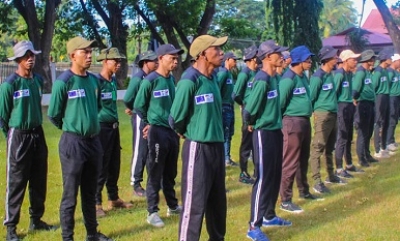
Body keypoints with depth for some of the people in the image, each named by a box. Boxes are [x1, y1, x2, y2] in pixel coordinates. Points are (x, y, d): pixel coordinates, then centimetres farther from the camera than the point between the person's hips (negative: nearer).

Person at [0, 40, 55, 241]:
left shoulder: (38, 80, 6)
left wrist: (35, 129, 16)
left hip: (38, 134, 6)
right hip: (19, 136, -6)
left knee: (39, 181, 13)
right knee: (16, 183, -2)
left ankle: (36, 220, 27)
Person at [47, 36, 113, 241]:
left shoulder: (94, 80, 6)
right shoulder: (63, 82, -13)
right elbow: (53, 115, -6)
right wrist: (72, 129, 7)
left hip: (94, 141, 6)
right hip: (73, 143, -6)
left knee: (90, 193, 17)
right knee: (70, 195, 1)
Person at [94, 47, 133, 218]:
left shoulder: (114, 80, 10)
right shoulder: (96, 81, -15)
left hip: (114, 127, 8)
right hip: (101, 128, -8)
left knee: (114, 165, 16)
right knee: (100, 167, -2)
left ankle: (113, 199, 28)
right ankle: (95, 203, 7)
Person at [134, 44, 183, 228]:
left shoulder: (172, 79, 6)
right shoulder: (150, 80, -13)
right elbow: (139, 106, -5)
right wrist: (149, 123, 3)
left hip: (172, 130, 6)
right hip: (157, 131, -6)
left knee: (170, 172, 17)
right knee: (155, 173, 0)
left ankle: (173, 206, 30)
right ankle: (152, 212, 8)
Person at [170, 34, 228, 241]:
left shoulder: (213, 78, 9)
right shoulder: (190, 81, -17)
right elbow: (176, 118, -16)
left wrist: (217, 133, 13)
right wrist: (186, 132, 1)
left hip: (217, 146, 8)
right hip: (198, 148, -8)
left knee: (218, 201, 19)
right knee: (195, 203, -3)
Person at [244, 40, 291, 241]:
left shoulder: (275, 78, 7)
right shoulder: (262, 81, -21)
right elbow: (249, 110, -21)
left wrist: (276, 122, 7)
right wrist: (252, 124, -2)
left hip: (276, 131, 9)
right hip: (264, 133, -9)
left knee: (275, 176, 18)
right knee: (263, 179, -4)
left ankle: (269, 216, 33)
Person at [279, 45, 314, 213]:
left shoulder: (303, 77, 12)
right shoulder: (289, 78, -17)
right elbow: (280, 102, -18)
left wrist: (307, 112, 18)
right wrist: (282, 121, -11)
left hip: (305, 121, 9)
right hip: (293, 122, -9)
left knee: (303, 159, 21)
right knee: (291, 162, -5)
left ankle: (304, 191, 36)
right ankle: (285, 201, 0)